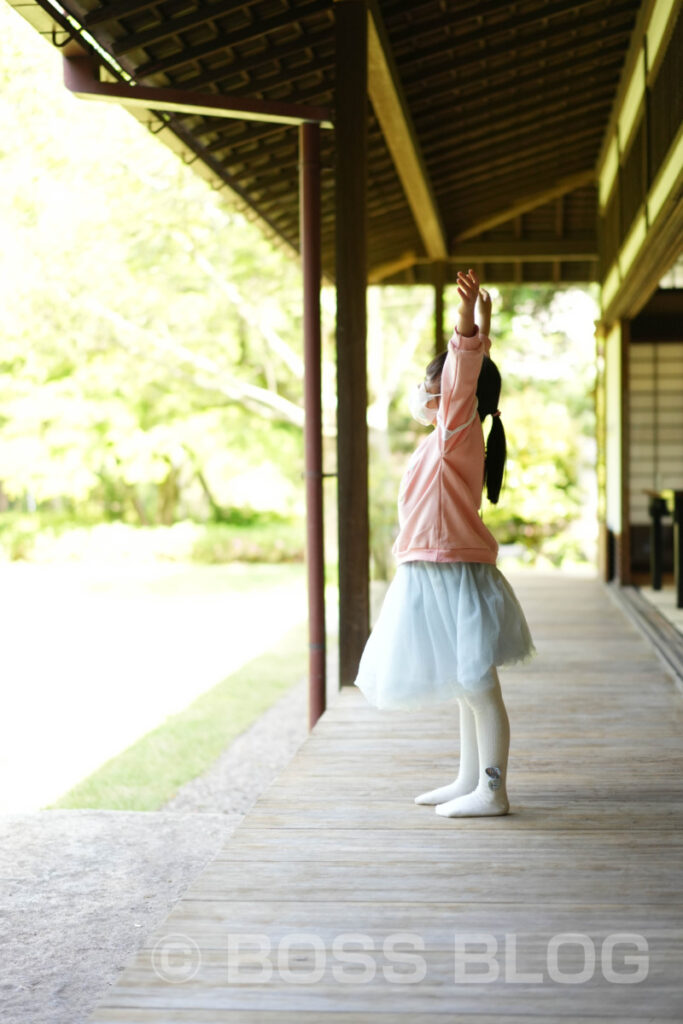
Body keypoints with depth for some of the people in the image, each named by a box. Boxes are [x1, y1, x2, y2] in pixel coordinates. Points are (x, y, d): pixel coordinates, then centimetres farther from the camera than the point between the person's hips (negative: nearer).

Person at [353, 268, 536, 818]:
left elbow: (464, 377, -28)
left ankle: (492, 789, -1)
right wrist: (481, 326, 28)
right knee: (467, 684, 15)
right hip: (436, 579, 10)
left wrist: (468, 321, -40)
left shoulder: (458, 432, -13)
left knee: (476, 682, -6)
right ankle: (468, 780, 25)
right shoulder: (452, 437, 12)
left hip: (454, 579, -10)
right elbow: (473, 369, 23)